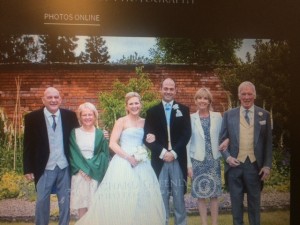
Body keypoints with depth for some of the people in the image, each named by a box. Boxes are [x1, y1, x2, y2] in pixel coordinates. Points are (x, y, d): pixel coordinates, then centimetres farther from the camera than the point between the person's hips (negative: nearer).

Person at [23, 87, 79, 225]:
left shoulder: (70, 116, -1)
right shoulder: (32, 118, -5)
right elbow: (28, 145, -3)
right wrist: (28, 169, -4)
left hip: (64, 167, 2)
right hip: (44, 168, -2)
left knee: (65, 201, 13)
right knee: (42, 201, 9)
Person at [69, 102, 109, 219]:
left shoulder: (100, 134, 6)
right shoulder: (74, 133, 5)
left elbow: (104, 154, 1)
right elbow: (72, 154, 1)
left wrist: (91, 169, -10)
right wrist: (82, 169, -11)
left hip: (95, 175, 0)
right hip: (79, 174, 0)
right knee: (81, 204, 1)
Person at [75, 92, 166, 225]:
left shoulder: (144, 122, 12)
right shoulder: (121, 121, -3)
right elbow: (112, 144, -10)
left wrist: (151, 140, 1)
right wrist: (129, 157, -17)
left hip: (141, 163, 5)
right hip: (123, 162, -5)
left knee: (143, 198, 5)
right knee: (121, 199, -4)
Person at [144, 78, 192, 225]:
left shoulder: (184, 110, 8)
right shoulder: (152, 112, 8)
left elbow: (186, 135, -1)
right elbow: (147, 137, 0)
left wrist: (174, 152, -12)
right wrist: (162, 152, -11)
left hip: (178, 160, 0)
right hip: (159, 160, 0)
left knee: (179, 196, 5)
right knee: (161, 197, 4)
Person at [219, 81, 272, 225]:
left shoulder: (264, 115, 2)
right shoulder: (229, 115, 2)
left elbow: (268, 142, 4)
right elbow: (222, 140, 5)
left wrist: (267, 165, -1)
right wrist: (227, 157, -9)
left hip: (255, 165, 0)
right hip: (235, 164, 0)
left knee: (254, 200, 12)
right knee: (236, 200, 11)